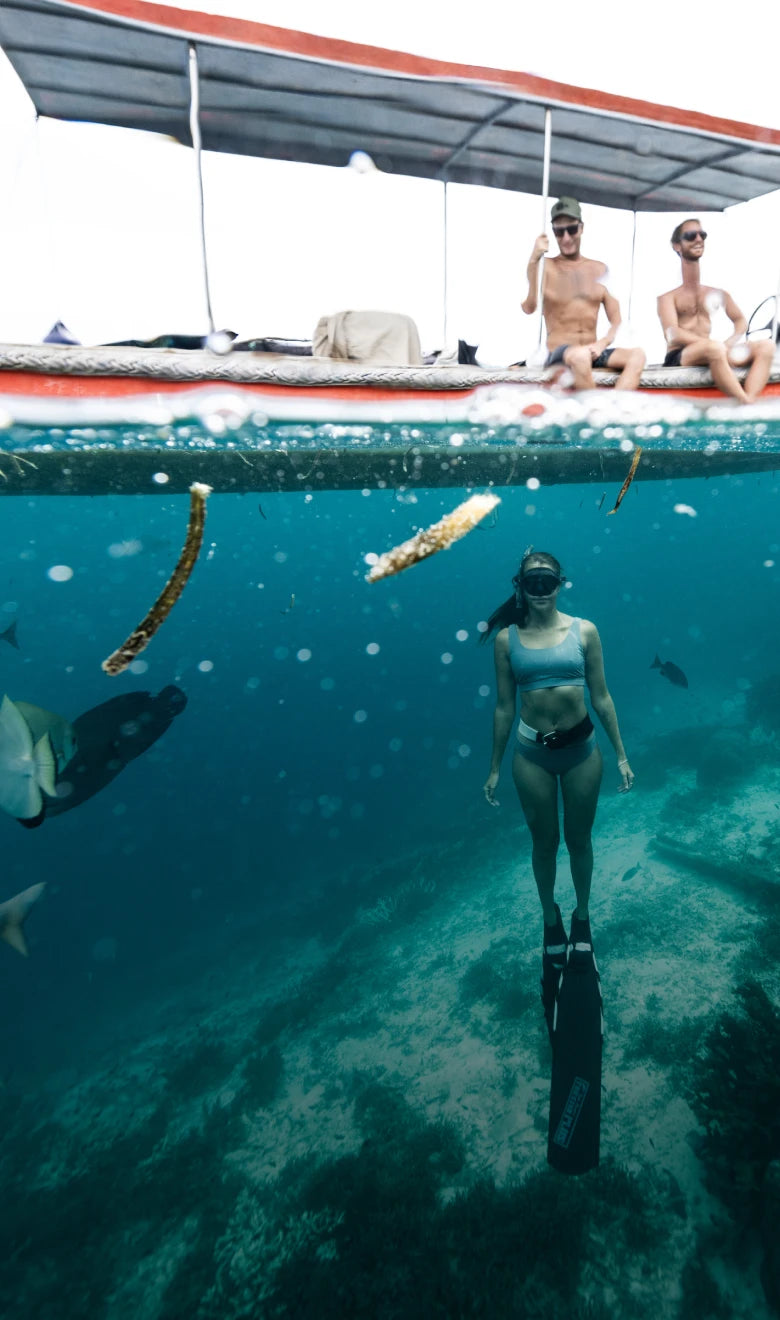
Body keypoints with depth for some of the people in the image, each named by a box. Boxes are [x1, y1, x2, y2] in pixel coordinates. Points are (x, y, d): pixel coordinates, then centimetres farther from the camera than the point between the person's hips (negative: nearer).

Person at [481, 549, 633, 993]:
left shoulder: (584, 631, -4)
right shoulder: (507, 638, -5)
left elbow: (601, 696, 0)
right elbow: (504, 707, 0)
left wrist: (621, 755, 1)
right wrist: (495, 767, 3)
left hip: (582, 748, 1)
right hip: (532, 754, 0)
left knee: (579, 839, 16)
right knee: (544, 843, 15)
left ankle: (582, 916, 40)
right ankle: (551, 920, 38)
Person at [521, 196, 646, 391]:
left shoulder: (599, 269, 15)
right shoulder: (545, 267, 3)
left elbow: (617, 321, 13)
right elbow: (528, 308, -16)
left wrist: (602, 344, -7)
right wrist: (534, 260, -26)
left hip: (592, 352, 4)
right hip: (558, 353, -4)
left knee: (637, 355, -24)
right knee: (580, 355, -39)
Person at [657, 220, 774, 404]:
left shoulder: (717, 292, 19)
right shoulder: (669, 293, 2)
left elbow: (740, 321, 22)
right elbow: (672, 334, -12)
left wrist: (729, 343, -3)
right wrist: (712, 343, -23)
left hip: (711, 355, 6)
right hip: (678, 358, -6)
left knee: (766, 346, -14)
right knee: (714, 347, -36)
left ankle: (750, 402, -37)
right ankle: (745, 405, -33)